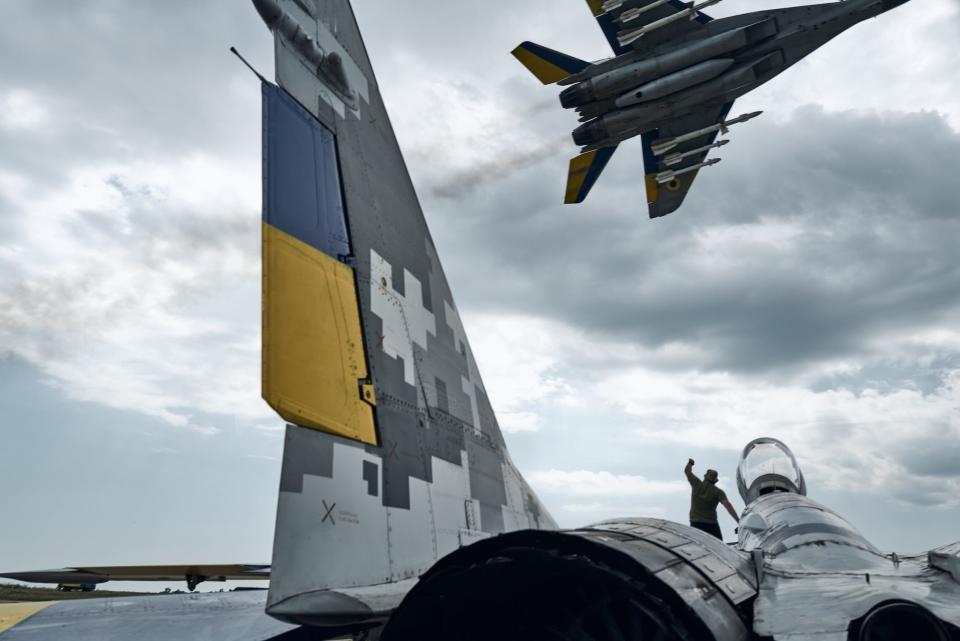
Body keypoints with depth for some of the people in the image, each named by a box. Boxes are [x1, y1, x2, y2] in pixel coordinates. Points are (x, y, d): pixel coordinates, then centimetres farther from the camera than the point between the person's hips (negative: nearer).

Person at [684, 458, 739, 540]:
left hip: (695, 522, 2)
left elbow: (687, 471, 17)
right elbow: (727, 505, -18)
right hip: (711, 523, -2)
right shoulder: (718, 492, -3)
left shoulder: (697, 484, 1)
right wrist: (739, 521, -22)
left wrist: (690, 462, 38)